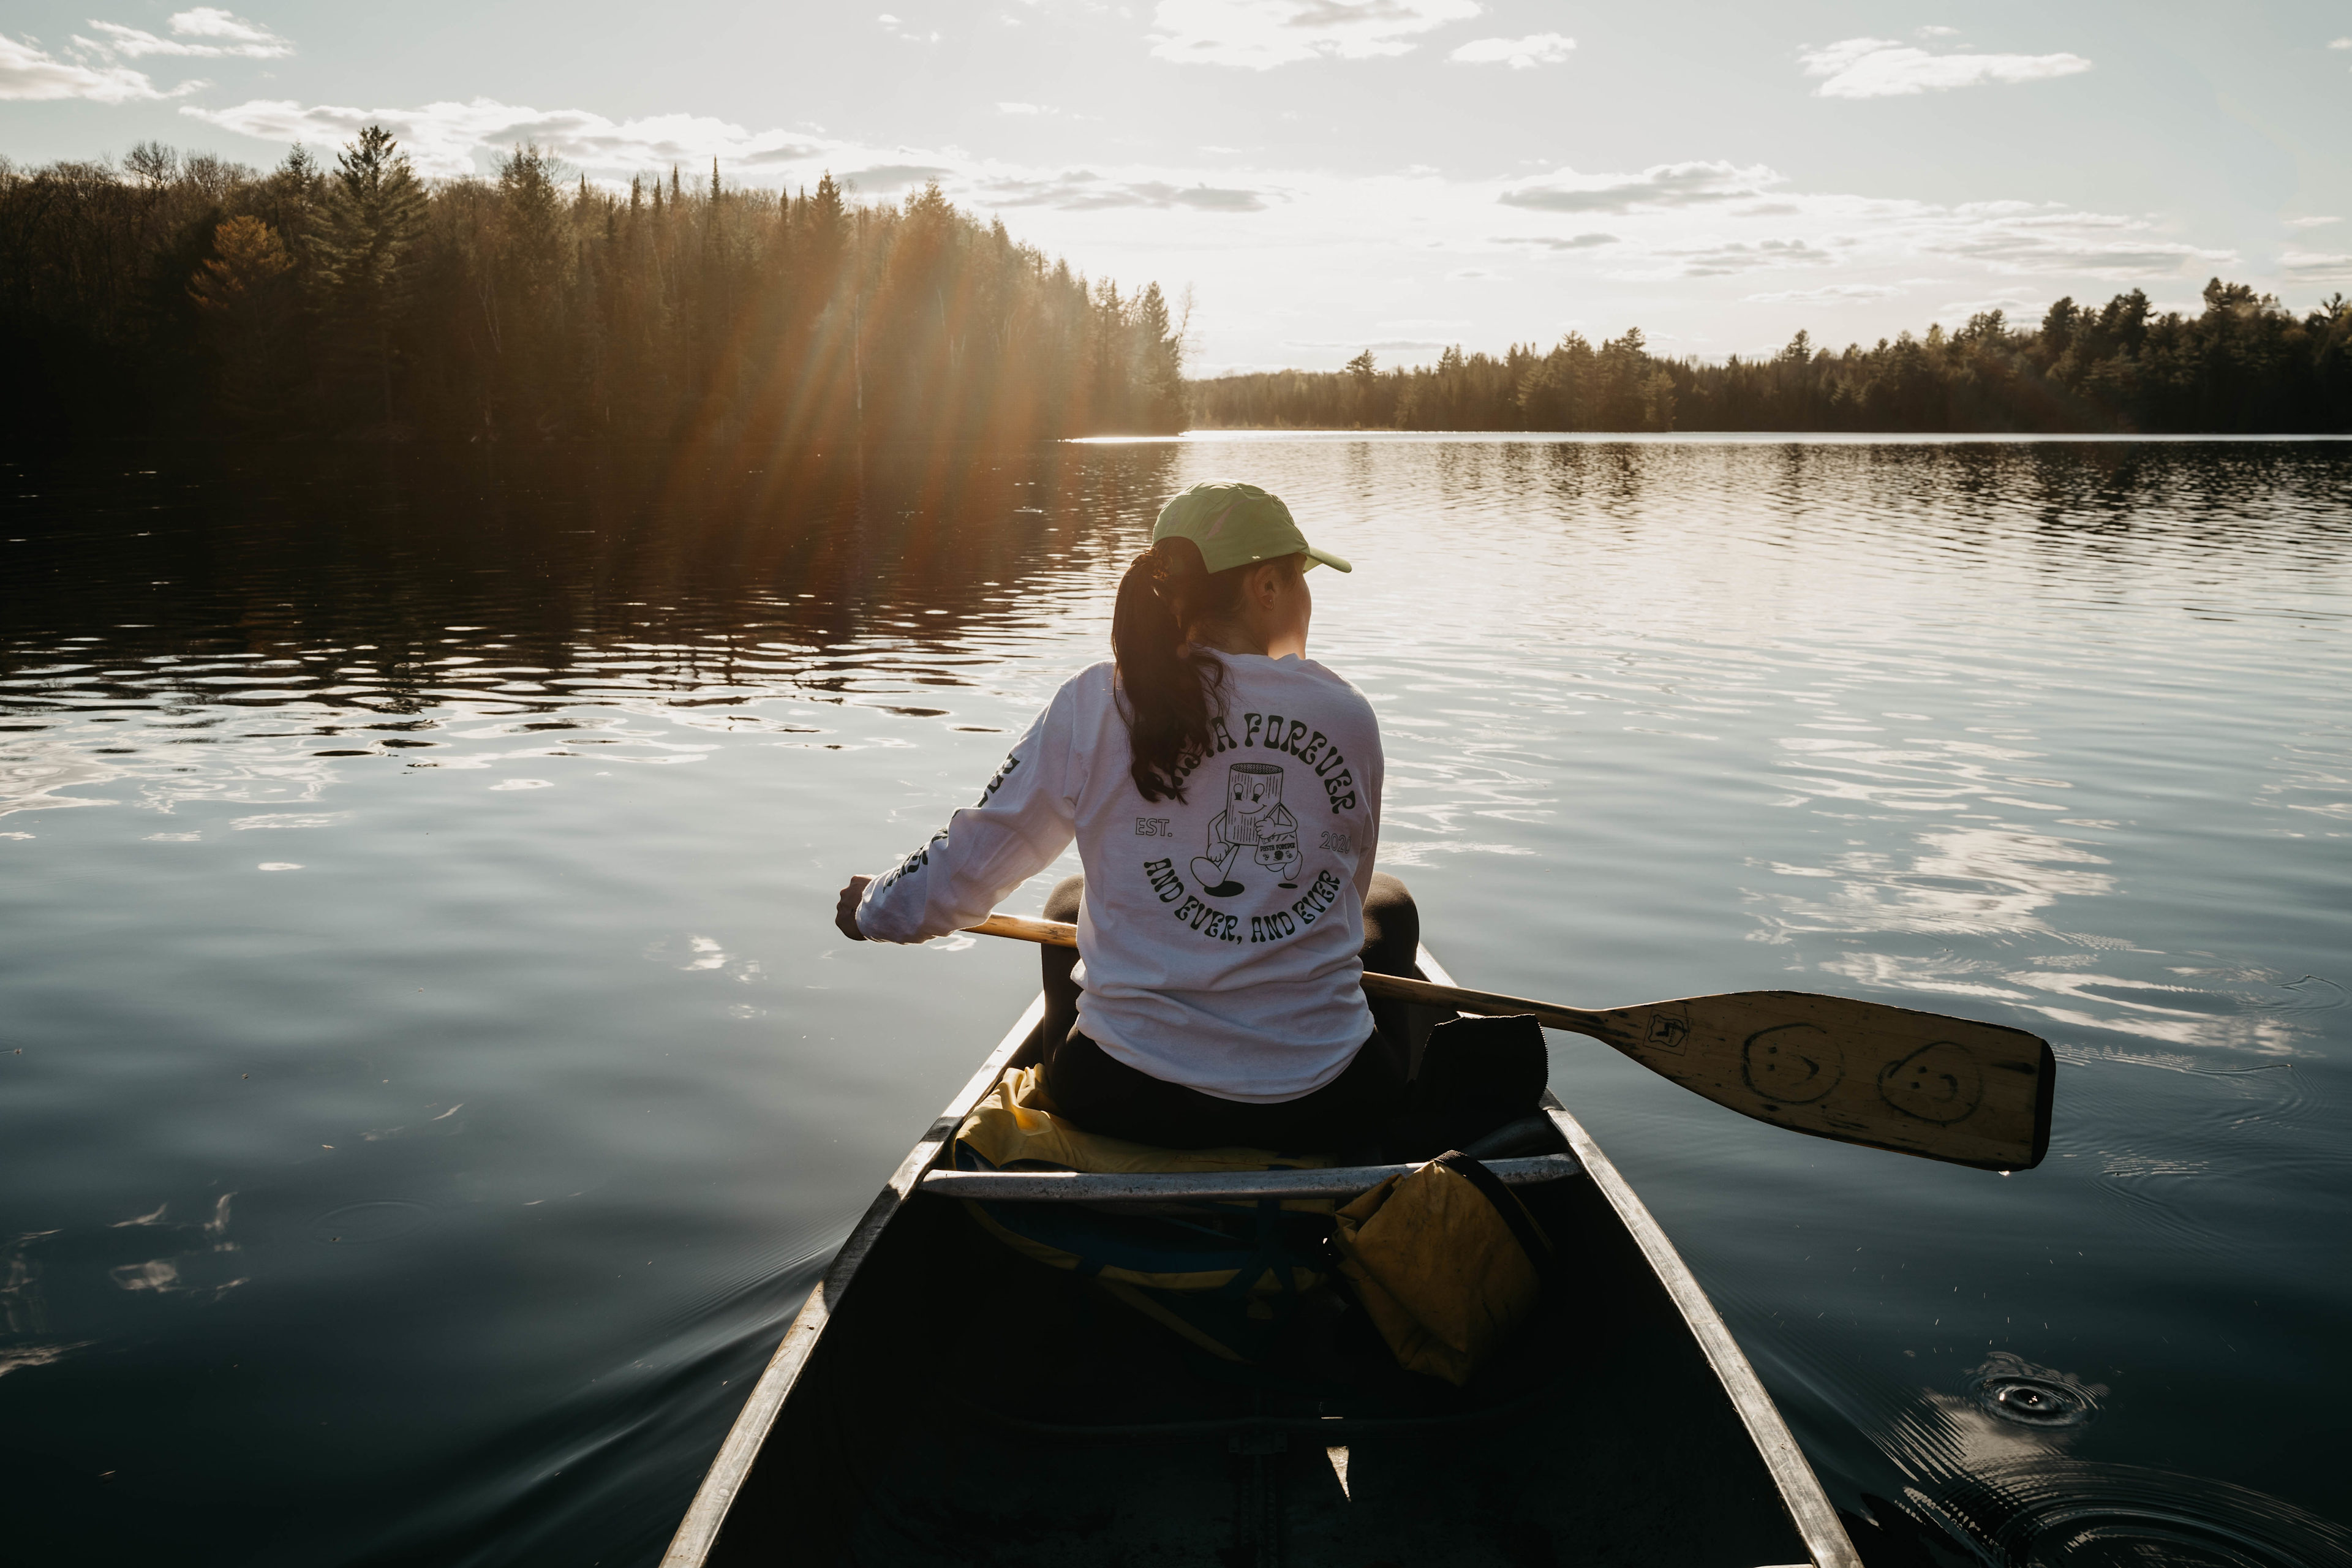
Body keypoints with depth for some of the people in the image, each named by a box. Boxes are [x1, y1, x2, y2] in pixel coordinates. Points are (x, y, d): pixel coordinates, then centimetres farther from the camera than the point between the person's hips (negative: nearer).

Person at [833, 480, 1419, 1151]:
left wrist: (869, 908, 21)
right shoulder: (1349, 716, -5)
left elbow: (958, 876, -1)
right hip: (1325, 1109, 0)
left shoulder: (1096, 705, -8)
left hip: (1126, 1101, 0)